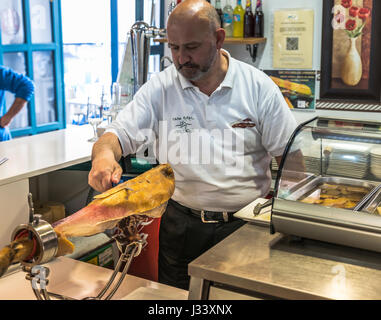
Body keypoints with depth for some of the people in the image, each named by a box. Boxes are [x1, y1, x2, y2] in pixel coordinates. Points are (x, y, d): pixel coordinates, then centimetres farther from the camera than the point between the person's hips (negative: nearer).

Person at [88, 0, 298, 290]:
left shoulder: (258, 86, -3)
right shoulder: (159, 89, -2)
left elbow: (290, 157, -1)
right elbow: (119, 135, -6)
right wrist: (104, 155, -30)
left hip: (247, 224, 0)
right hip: (182, 226, 1)